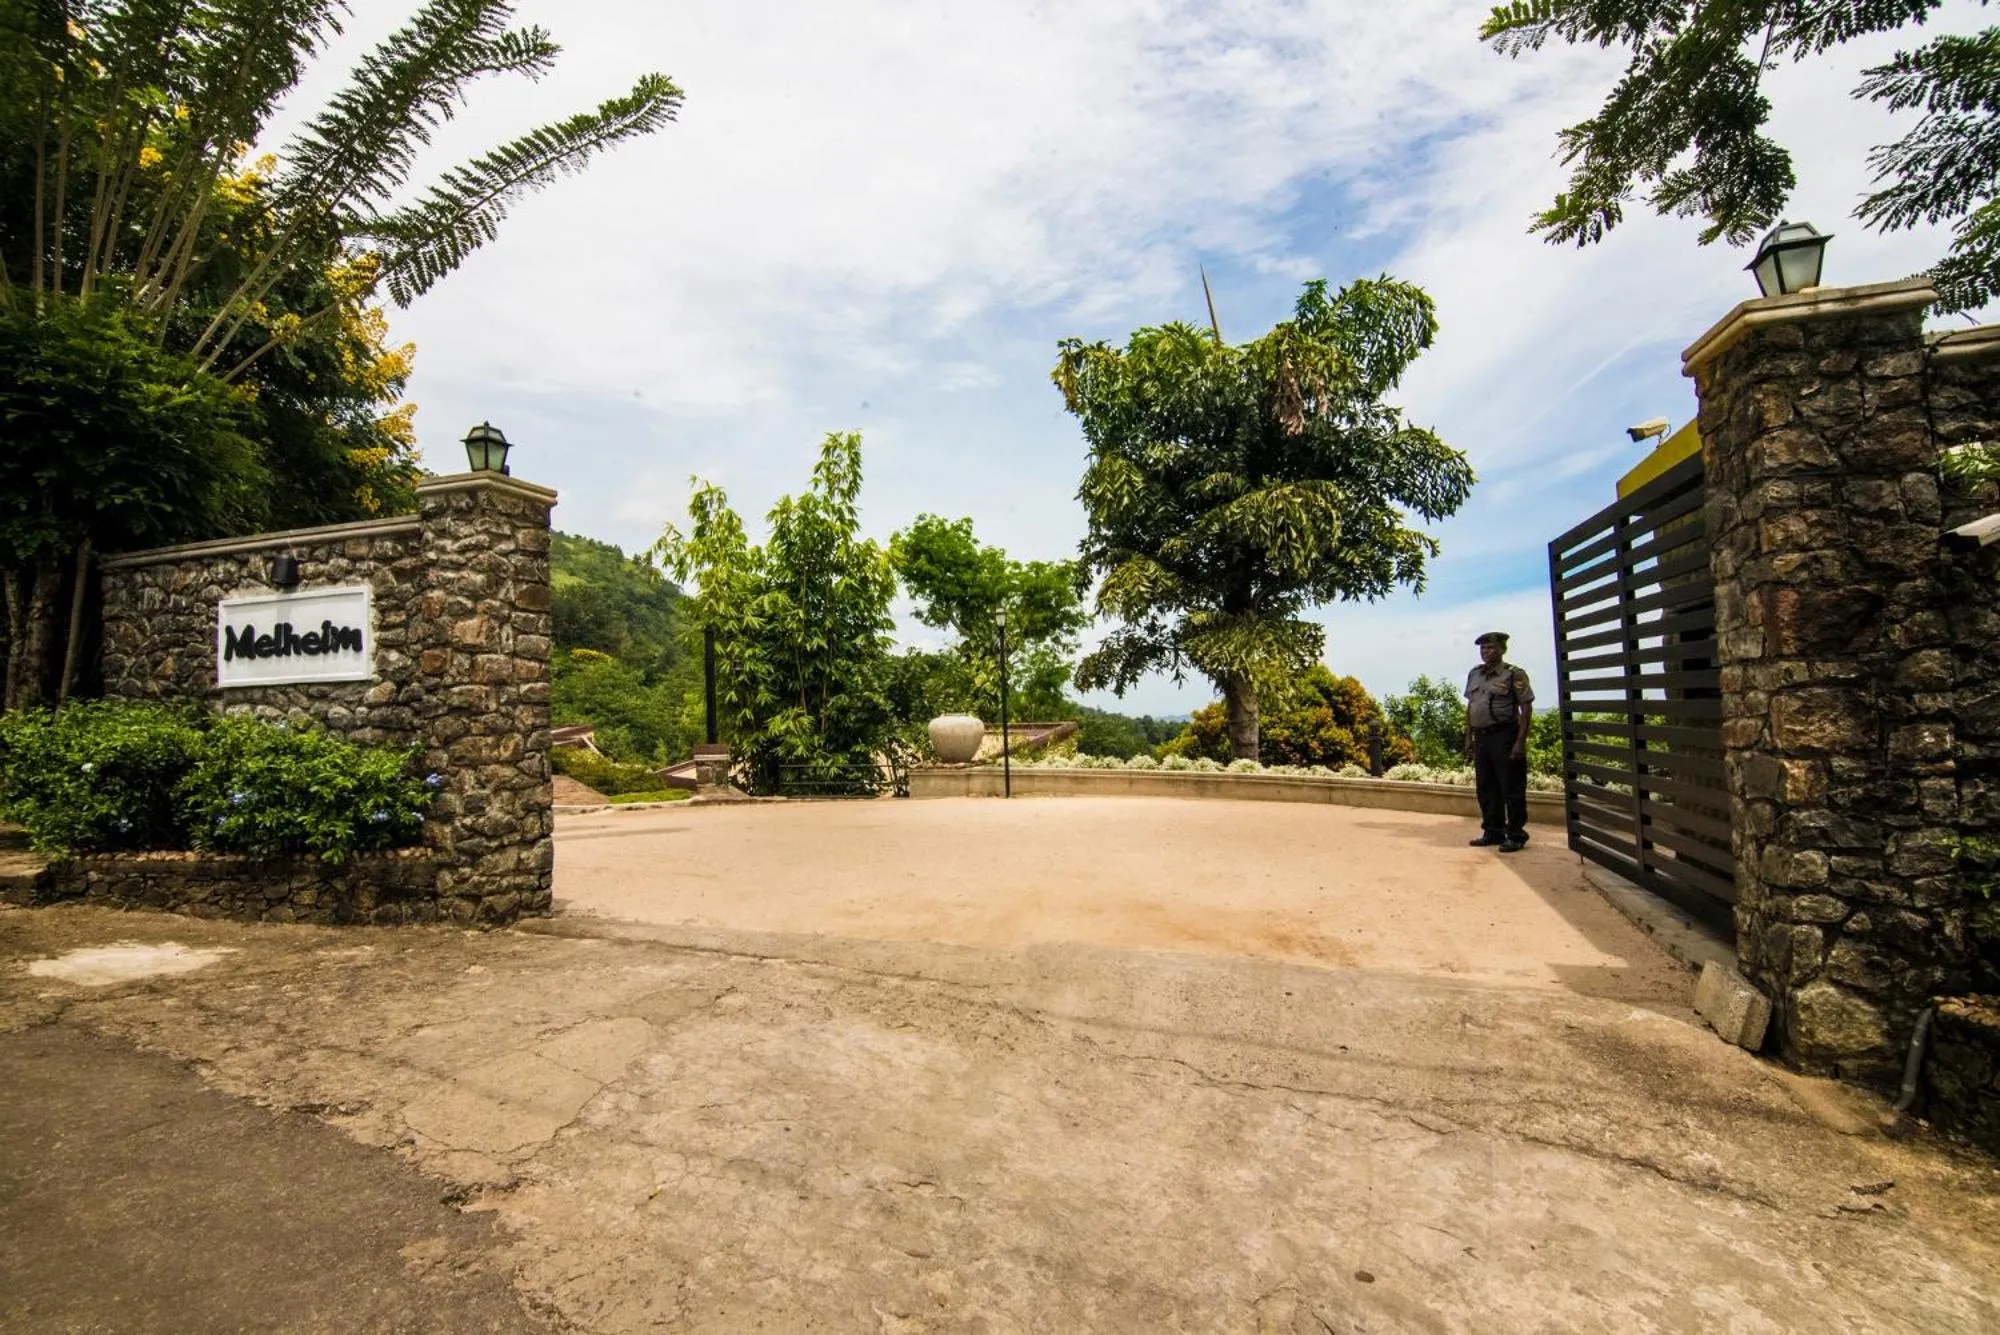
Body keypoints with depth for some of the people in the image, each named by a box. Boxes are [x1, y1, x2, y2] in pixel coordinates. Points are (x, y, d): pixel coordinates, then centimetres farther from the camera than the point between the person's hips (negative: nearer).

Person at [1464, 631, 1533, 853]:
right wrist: (1468, 736, 13)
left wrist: (1521, 741, -15)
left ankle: (1516, 835, 8)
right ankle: (1492, 832, 22)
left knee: (1511, 788, -1)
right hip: (1481, 738, 7)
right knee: (1486, 788, 12)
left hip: (1505, 737, -7)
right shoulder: (1474, 674, 13)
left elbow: (1526, 709, -9)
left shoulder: (1514, 674, -6)